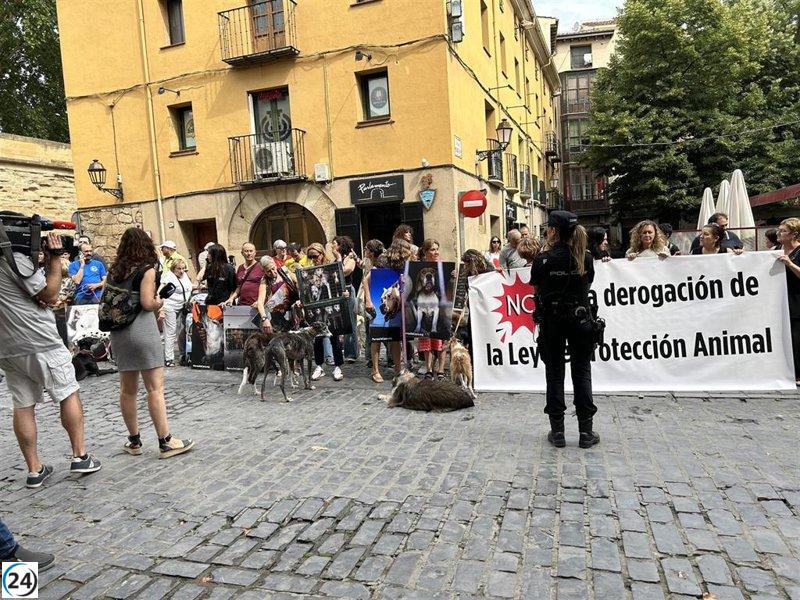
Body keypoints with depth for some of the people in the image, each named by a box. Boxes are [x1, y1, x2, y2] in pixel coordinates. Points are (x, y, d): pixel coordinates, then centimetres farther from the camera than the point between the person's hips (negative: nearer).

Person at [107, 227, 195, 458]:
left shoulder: (114, 270, 11)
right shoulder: (147, 269, -7)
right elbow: (147, 303, -14)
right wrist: (159, 303, 5)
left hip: (118, 332, 7)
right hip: (141, 329, -7)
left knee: (128, 389, 13)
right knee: (155, 388, -4)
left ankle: (134, 441, 22)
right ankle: (165, 442, -1)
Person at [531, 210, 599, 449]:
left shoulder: (543, 260, -10)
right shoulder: (586, 258, -3)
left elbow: (537, 289, 2)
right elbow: (587, 284, 7)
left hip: (551, 321, -1)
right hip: (580, 319, 2)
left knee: (554, 373, 7)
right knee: (581, 372, 9)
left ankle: (557, 431, 10)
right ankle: (586, 431, 11)